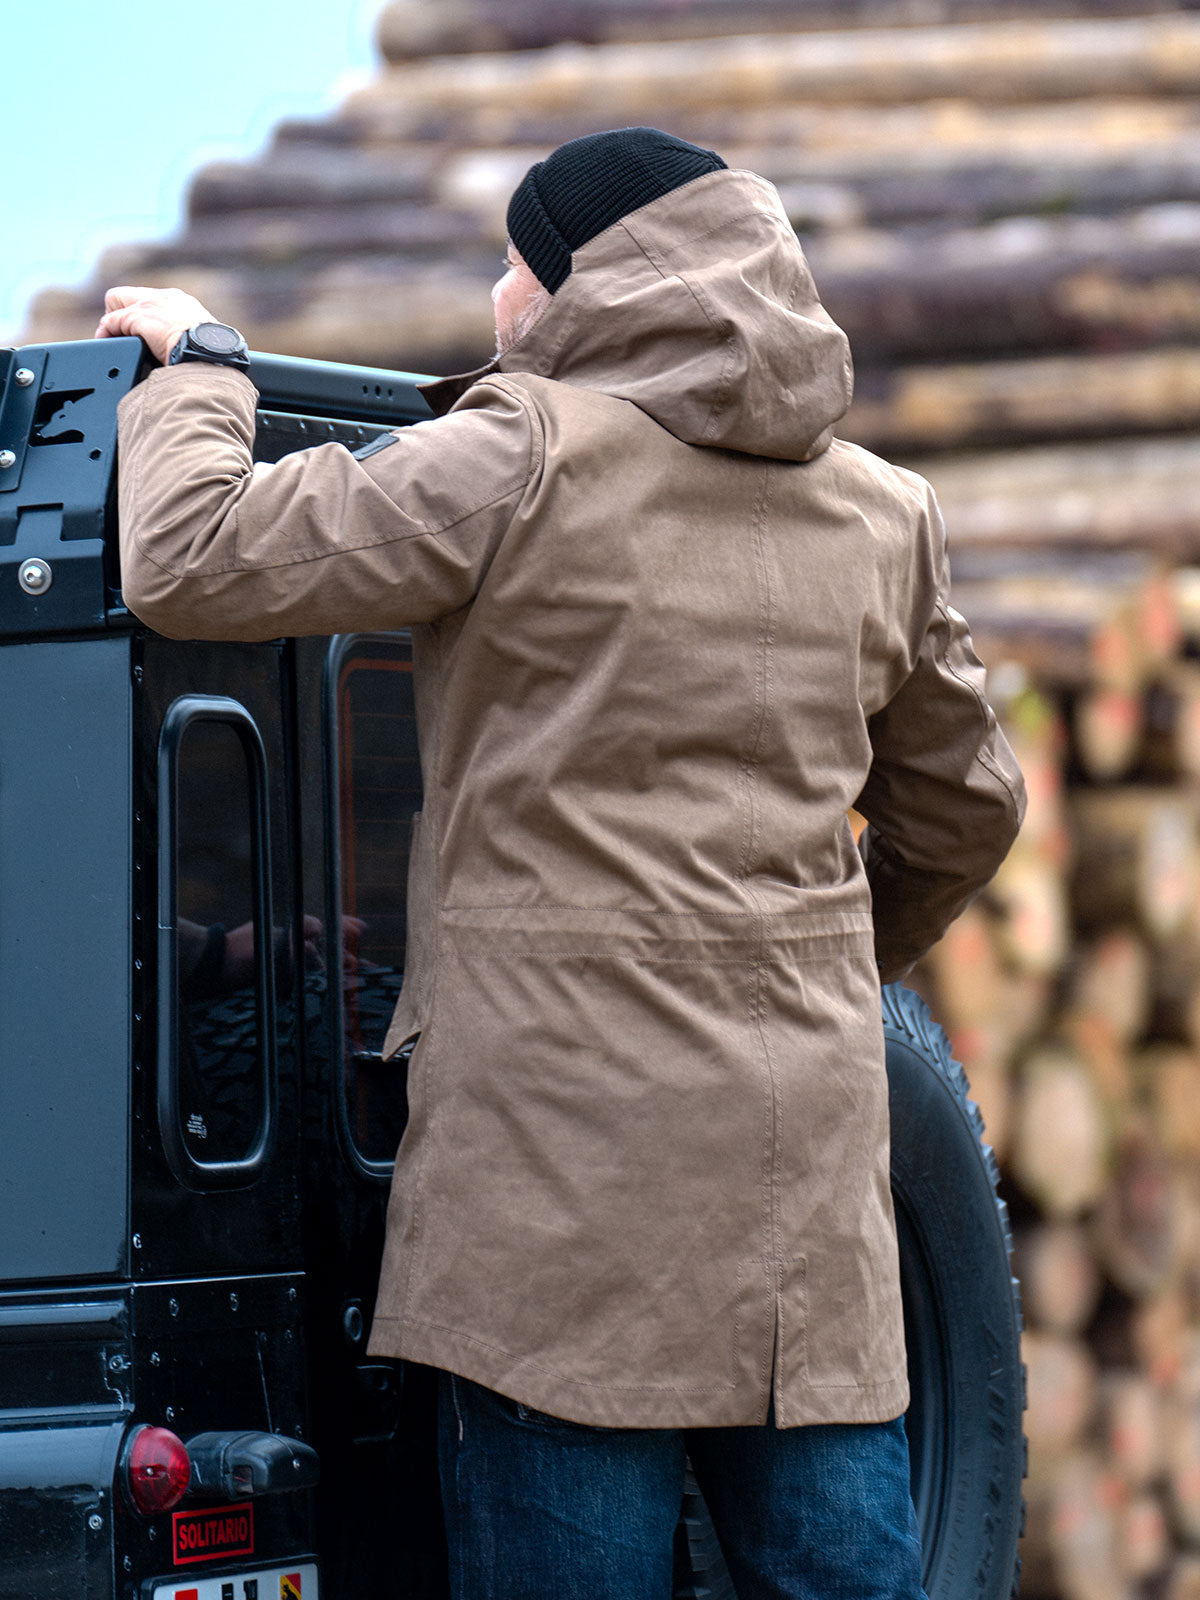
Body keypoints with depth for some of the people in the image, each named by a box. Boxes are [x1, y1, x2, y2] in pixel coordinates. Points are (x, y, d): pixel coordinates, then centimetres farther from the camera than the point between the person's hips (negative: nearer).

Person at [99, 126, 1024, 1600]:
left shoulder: (520, 460, -6)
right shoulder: (880, 514, 14)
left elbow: (189, 564, -7)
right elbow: (961, 809, 25)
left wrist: (193, 363, 11)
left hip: (567, 1139, -6)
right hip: (810, 1148, 6)